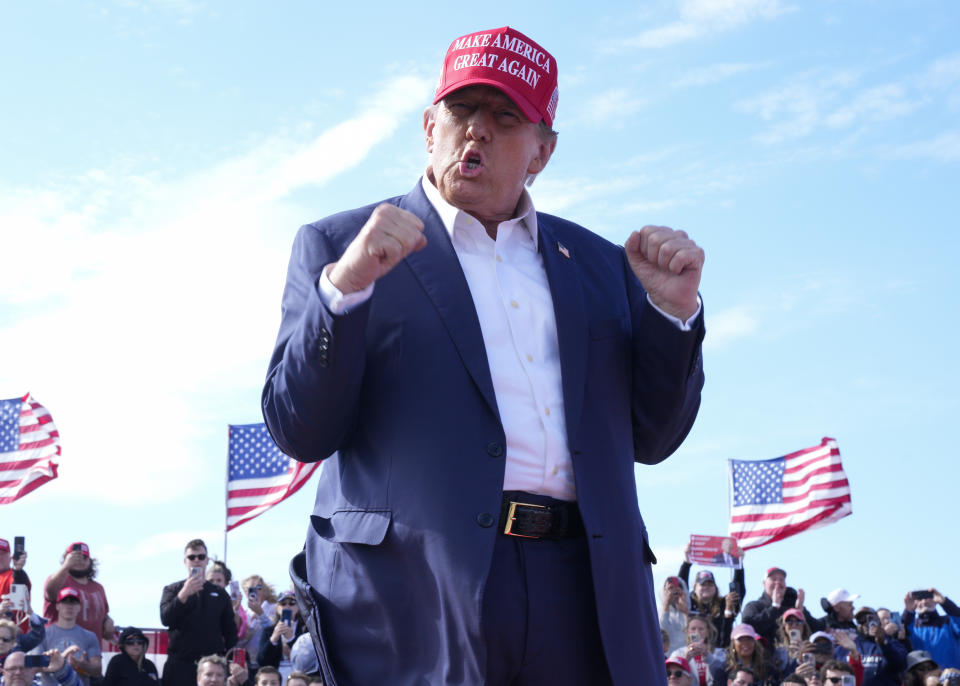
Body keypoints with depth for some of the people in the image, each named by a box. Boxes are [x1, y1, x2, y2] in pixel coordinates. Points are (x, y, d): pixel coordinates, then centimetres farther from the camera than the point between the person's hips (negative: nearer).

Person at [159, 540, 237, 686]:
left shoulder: (220, 593, 15)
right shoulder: (172, 590, 11)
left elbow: (230, 630, 13)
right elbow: (166, 619, -7)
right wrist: (184, 594, -19)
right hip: (180, 666, -1)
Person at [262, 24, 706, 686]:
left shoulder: (597, 262, 18)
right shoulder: (337, 246, 8)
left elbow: (651, 438, 16)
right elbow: (299, 432, -1)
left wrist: (673, 309, 2)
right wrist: (345, 285, -14)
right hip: (417, 594, -3)